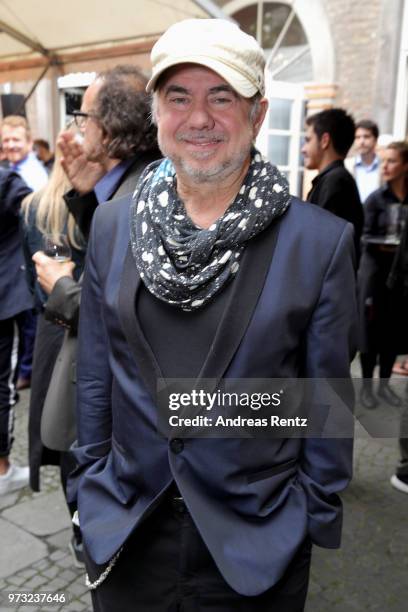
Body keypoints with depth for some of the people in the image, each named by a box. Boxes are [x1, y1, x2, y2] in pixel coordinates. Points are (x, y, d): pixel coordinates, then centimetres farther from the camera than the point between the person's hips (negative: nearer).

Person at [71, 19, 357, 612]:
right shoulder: (112, 224, -3)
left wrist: (317, 515, -2)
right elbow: (95, 374, 3)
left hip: (256, 542, -2)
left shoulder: (322, 241, -12)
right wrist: (88, 483, 7)